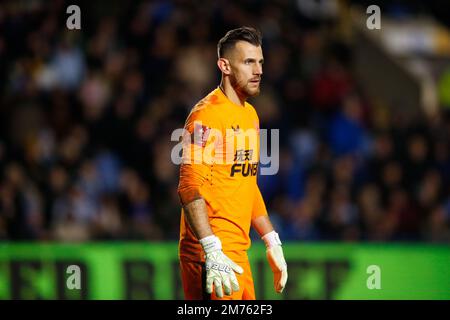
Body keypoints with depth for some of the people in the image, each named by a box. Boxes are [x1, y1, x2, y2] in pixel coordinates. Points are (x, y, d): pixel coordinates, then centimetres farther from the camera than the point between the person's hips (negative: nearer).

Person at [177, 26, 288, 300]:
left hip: (238, 253, 9)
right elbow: (190, 188, -20)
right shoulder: (207, 115, -13)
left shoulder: (251, 115, 17)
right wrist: (212, 251, -28)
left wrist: (272, 242, 22)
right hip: (211, 255, -9)